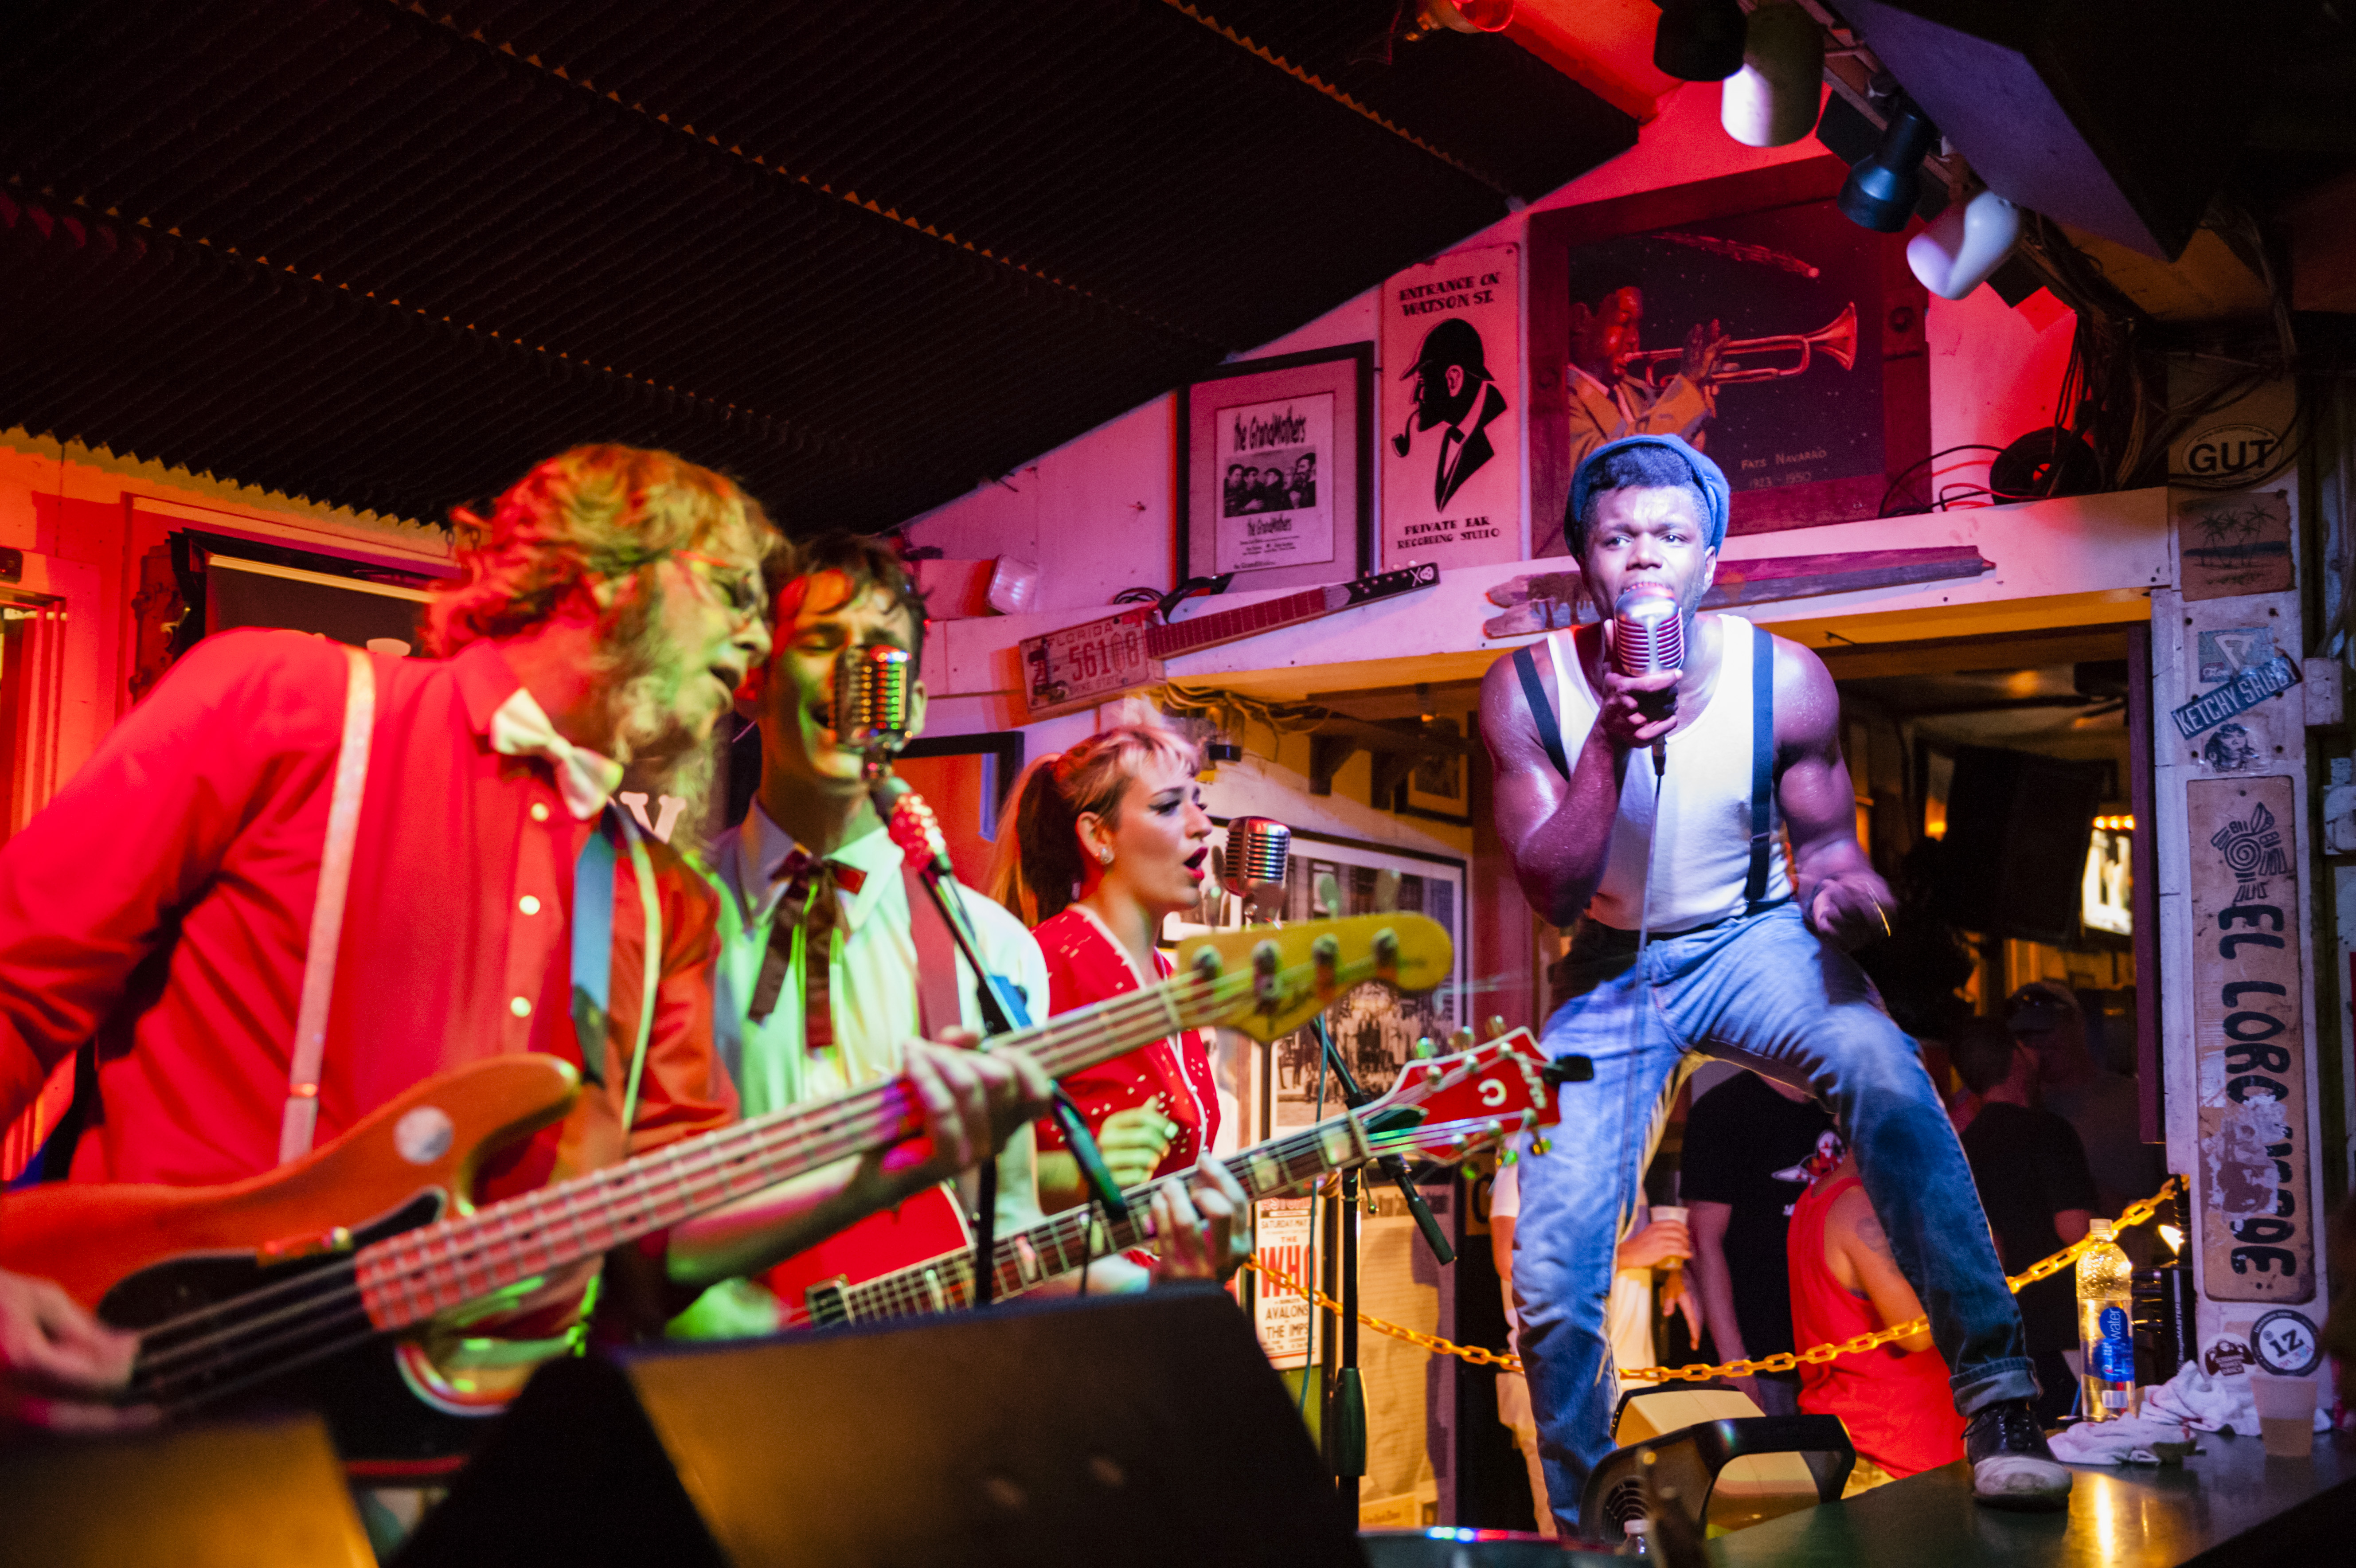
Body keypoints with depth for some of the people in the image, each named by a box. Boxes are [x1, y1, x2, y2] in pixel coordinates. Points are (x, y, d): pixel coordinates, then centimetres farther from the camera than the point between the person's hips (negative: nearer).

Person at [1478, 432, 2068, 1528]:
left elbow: (1824, 839, 2)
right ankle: (1580, 1517, 18)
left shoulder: (1785, 680, -12)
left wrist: (1838, 888, -23)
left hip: (1754, 941, -1)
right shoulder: (1528, 691, -12)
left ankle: (1997, 1398, -29)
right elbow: (1553, 890, -14)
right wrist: (1612, 741, -28)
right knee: (1550, 1273, -8)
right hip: (1611, 970, 1)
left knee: (1880, 1070, -35)